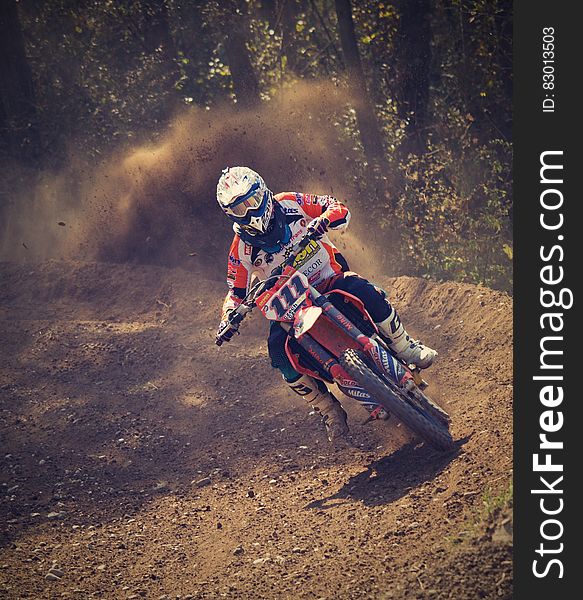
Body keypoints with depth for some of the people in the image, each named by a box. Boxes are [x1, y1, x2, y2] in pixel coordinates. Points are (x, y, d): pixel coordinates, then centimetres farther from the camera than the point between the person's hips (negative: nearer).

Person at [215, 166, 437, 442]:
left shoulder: (290, 203, -9)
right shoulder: (241, 247, -7)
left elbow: (339, 209, -8)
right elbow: (236, 291, 1)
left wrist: (324, 220, -32)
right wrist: (227, 319, -19)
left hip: (332, 278, -1)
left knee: (367, 293, -32)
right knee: (279, 351, -26)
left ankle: (406, 348, -9)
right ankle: (329, 411, -9)